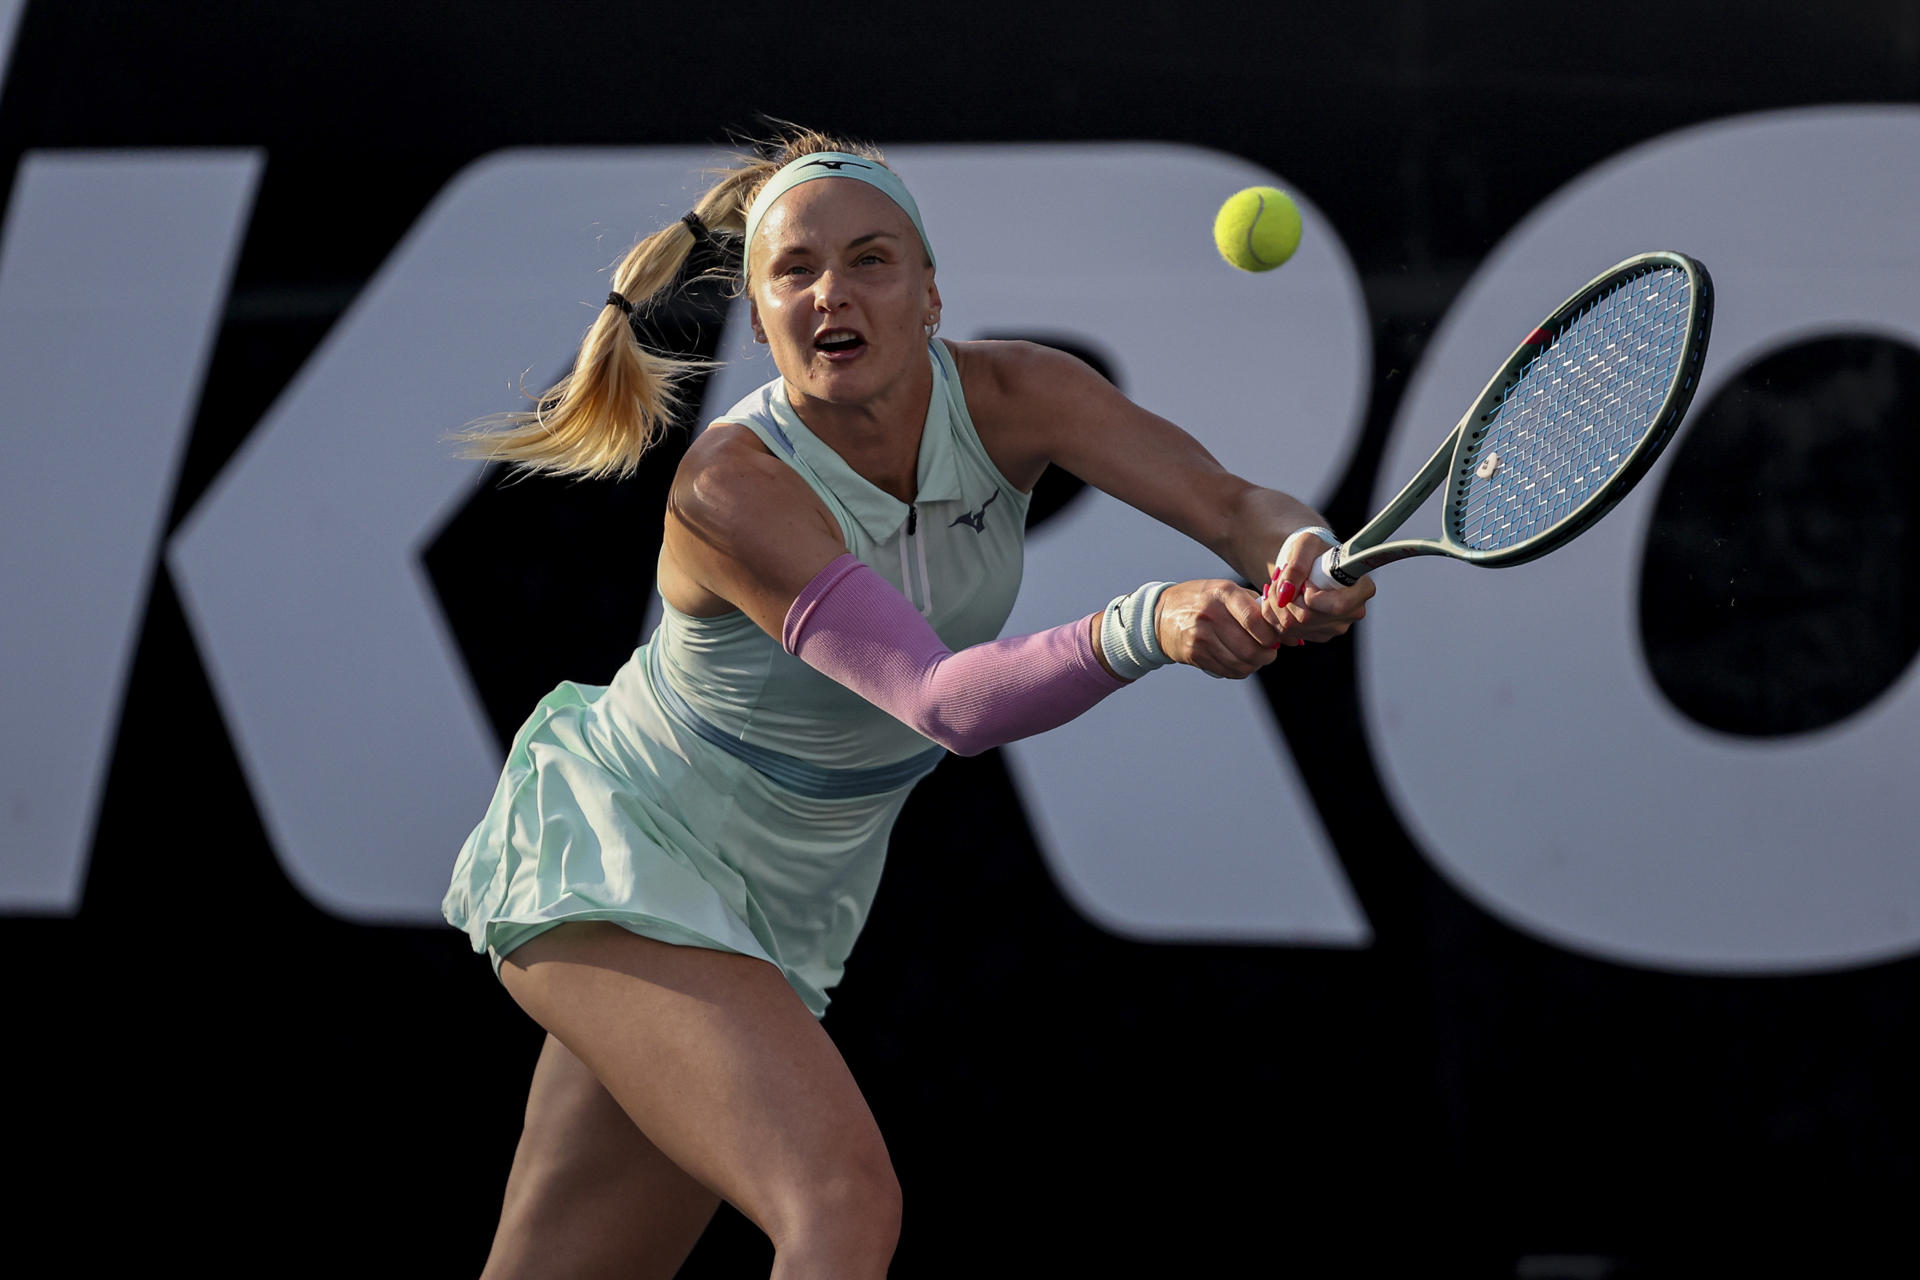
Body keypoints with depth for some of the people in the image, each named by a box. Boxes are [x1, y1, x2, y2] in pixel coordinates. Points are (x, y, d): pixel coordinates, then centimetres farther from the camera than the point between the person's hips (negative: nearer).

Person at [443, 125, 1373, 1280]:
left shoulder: (1009, 397, -12)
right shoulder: (732, 488, -29)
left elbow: (1235, 505, -17)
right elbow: (943, 702, -38)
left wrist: (1307, 556, -41)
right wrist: (1143, 628, -54)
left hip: (778, 915, 6)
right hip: (610, 868, -6)